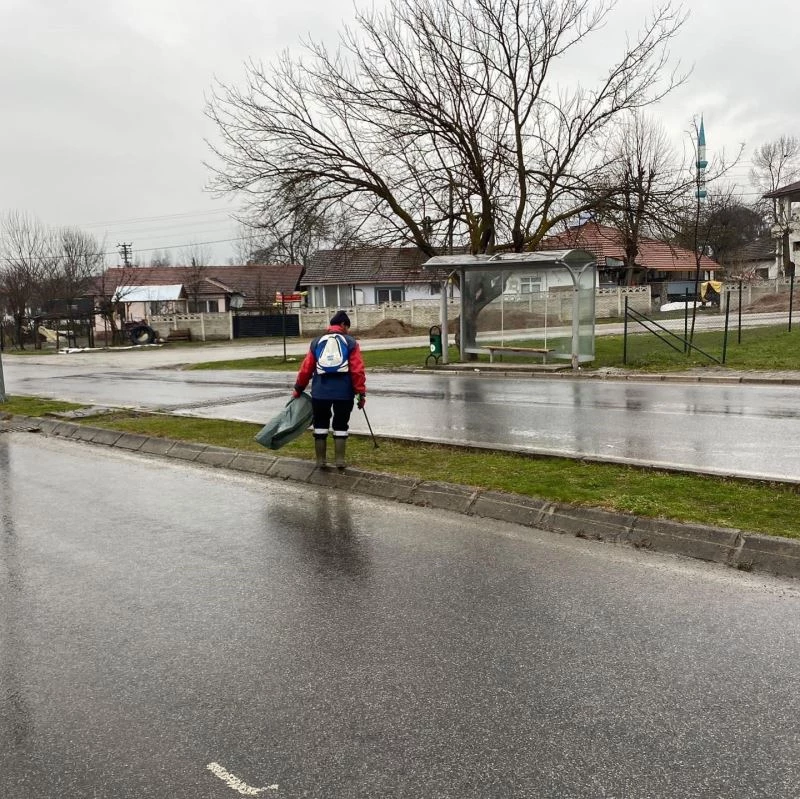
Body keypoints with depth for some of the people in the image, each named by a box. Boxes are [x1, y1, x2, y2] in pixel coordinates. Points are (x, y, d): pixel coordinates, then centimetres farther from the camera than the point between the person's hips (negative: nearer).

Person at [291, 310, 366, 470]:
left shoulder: (317, 342, 12)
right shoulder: (351, 342, 3)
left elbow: (305, 369, 9)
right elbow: (357, 370, -4)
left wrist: (298, 389, 19)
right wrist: (361, 393, -1)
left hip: (320, 391, 2)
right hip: (344, 392, -2)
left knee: (320, 425, 14)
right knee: (340, 426, 11)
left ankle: (321, 460, 17)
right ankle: (340, 461, 10)